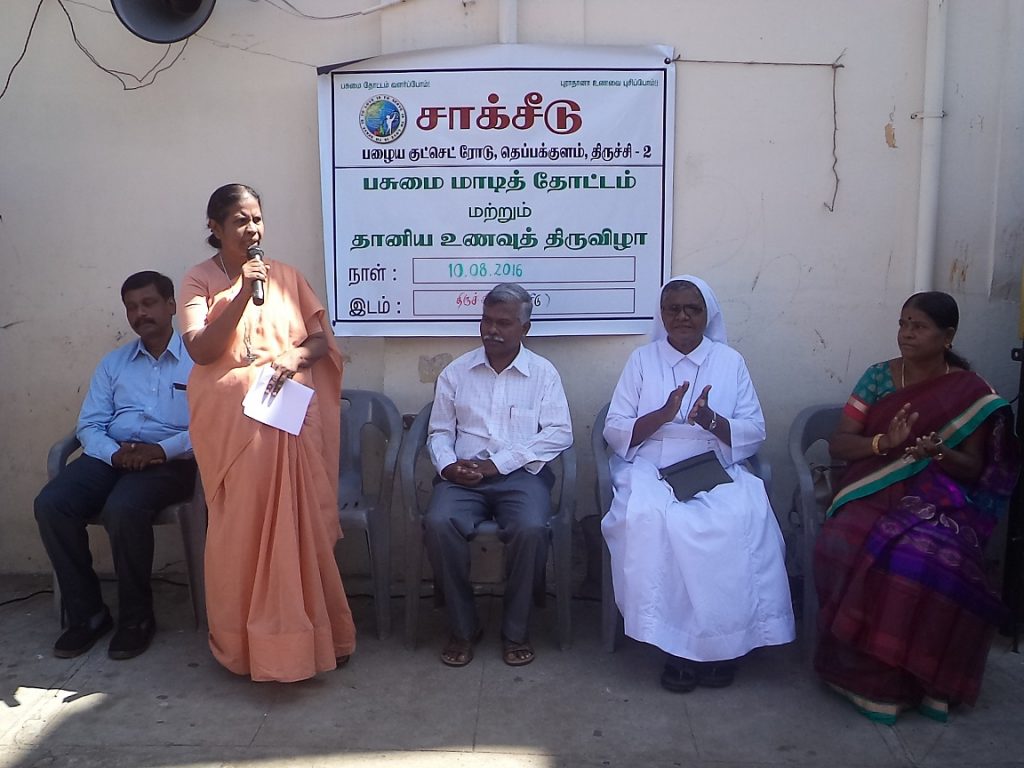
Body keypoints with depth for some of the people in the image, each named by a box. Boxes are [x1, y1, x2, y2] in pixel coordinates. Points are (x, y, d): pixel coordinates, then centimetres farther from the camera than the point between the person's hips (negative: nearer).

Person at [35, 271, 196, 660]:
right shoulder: (113, 363, 20)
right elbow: (89, 424, 12)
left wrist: (164, 449, -22)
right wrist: (115, 452, -10)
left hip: (170, 460, -5)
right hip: (111, 455, 5)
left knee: (122, 508, -34)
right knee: (50, 504, -22)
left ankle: (136, 618, -13)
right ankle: (86, 613, -7)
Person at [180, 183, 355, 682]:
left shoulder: (286, 276, 13)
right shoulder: (200, 281, 6)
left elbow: (322, 339, 10)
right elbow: (200, 350, -8)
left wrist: (296, 355, -11)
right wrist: (243, 294, -15)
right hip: (232, 420, -2)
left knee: (301, 522, -4)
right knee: (242, 527, -4)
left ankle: (310, 632, 11)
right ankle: (244, 641, 12)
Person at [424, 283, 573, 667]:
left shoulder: (543, 373, 8)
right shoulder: (456, 372, 14)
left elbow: (559, 434, -3)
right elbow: (439, 432, 14)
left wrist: (497, 463, -12)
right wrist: (447, 465, -10)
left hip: (521, 473, -1)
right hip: (463, 475, 2)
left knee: (531, 528, -32)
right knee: (439, 523, -29)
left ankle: (515, 630, -8)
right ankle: (463, 627, -8)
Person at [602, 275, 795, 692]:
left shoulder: (730, 361, 12)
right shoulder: (641, 360, 10)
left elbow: (755, 434, 6)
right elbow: (614, 433, 3)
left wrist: (712, 420, -14)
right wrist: (663, 414, -13)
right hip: (652, 470, 0)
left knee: (743, 519, -31)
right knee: (648, 518, -34)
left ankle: (723, 640, -14)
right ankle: (674, 641, -19)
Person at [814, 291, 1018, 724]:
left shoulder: (971, 392, 4)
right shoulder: (878, 376, 6)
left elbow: (973, 469, 5)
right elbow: (838, 444, 2)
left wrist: (938, 451, -17)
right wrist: (884, 443, -17)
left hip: (938, 501, -1)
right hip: (873, 494, 1)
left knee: (935, 564, -34)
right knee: (846, 549, -32)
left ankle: (923, 676, -11)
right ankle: (870, 675, -17)